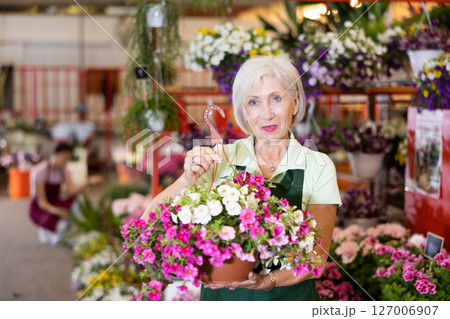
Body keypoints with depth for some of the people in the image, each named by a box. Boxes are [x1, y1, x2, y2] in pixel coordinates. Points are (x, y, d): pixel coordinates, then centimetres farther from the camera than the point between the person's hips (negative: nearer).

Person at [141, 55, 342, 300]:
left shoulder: (318, 167, -7)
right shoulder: (221, 159, -5)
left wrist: (267, 281, -25)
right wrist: (187, 180, -27)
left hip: (288, 298, -1)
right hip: (222, 298, 1)